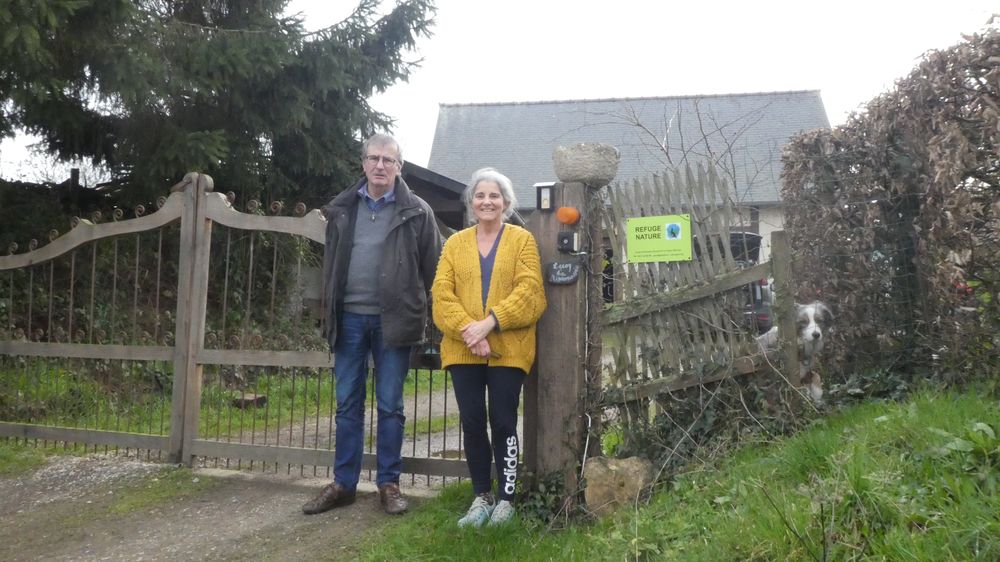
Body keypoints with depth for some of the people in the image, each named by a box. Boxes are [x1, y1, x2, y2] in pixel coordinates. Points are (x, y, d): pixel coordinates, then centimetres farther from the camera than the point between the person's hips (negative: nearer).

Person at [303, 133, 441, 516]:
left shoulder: (417, 212, -2)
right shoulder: (342, 209, 8)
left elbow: (434, 267, -1)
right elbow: (331, 263, 13)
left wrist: (422, 312, -2)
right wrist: (330, 309, 9)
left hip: (392, 320, -3)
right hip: (350, 318, 3)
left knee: (390, 406, 5)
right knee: (347, 404, 9)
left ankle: (389, 483, 17)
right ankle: (343, 484, 18)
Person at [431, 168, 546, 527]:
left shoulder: (522, 240, 4)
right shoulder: (455, 243, 11)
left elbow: (529, 291, -8)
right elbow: (441, 294, 1)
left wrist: (490, 322, -18)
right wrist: (467, 329, -15)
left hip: (507, 349, -3)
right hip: (463, 349, 3)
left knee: (502, 422, 2)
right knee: (471, 422, 6)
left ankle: (506, 498, 14)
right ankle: (482, 496, 19)